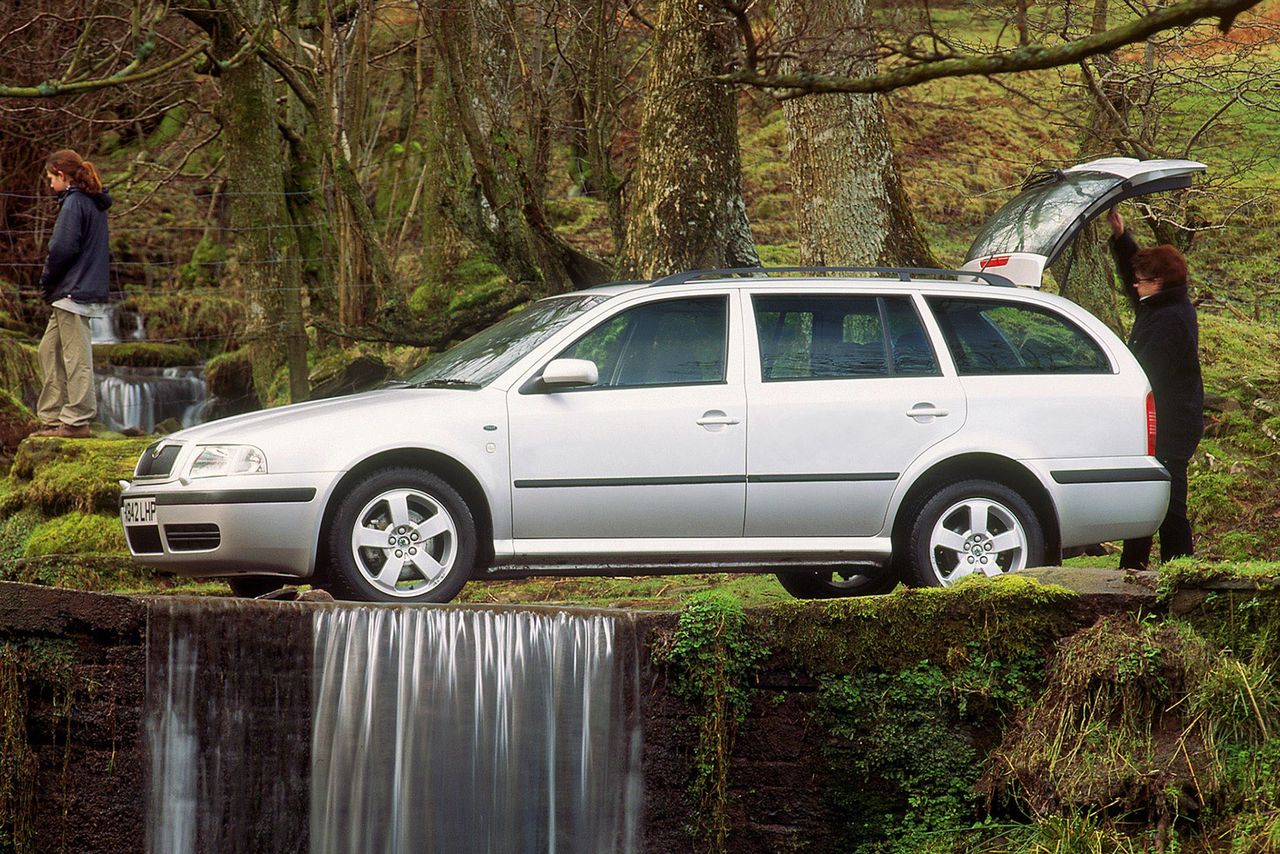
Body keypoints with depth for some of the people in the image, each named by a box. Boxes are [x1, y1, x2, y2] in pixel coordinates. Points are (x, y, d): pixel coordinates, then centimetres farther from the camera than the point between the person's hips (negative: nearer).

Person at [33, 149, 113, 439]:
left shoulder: (74, 203, -12)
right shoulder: (95, 204, 16)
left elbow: (63, 248, -19)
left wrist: (46, 281, -4)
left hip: (74, 290, -10)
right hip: (90, 288, 10)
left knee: (75, 356, -6)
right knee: (49, 350, 14)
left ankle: (77, 421, -3)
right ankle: (52, 417, 15)